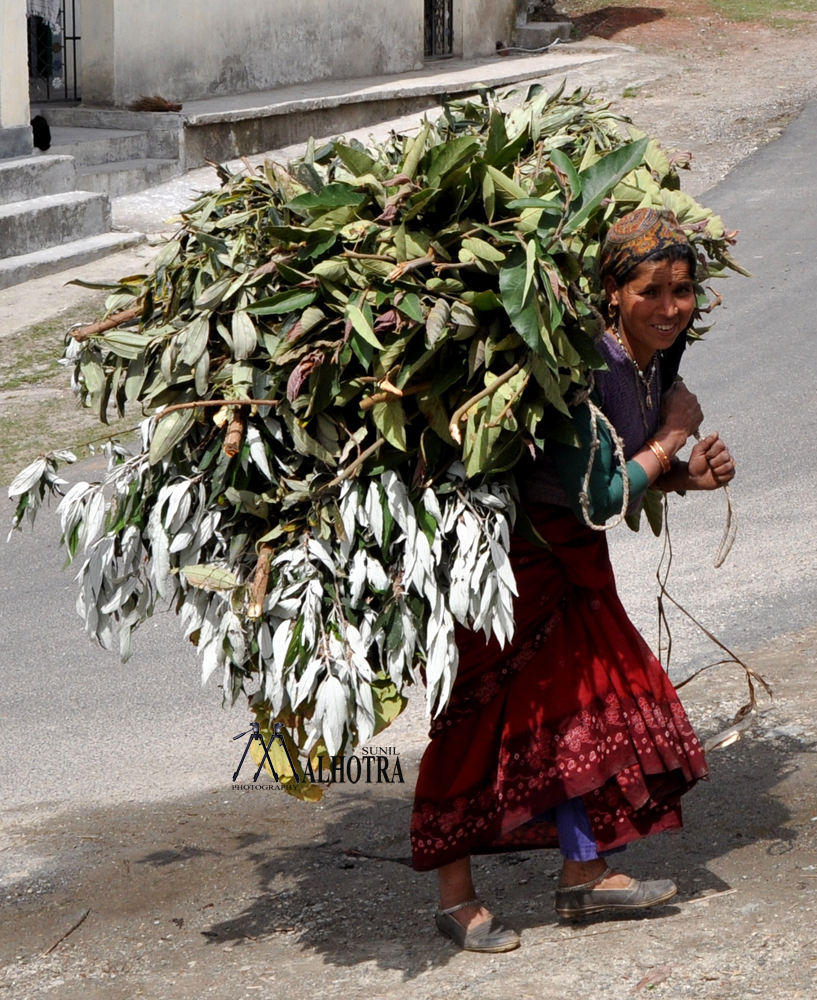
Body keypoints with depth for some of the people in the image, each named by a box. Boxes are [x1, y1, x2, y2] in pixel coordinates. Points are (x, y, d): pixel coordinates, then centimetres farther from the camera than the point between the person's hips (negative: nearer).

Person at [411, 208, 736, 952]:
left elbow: (629, 474, 9)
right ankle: (456, 895, 9)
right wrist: (672, 435, -17)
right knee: (491, 709, -2)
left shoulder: (660, 354, -3)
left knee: (577, 695, 13)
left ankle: (584, 875, 24)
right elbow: (598, 501, -26)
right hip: (508, 546, -9)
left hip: (569, 554, 9)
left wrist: (688, 475, -11)